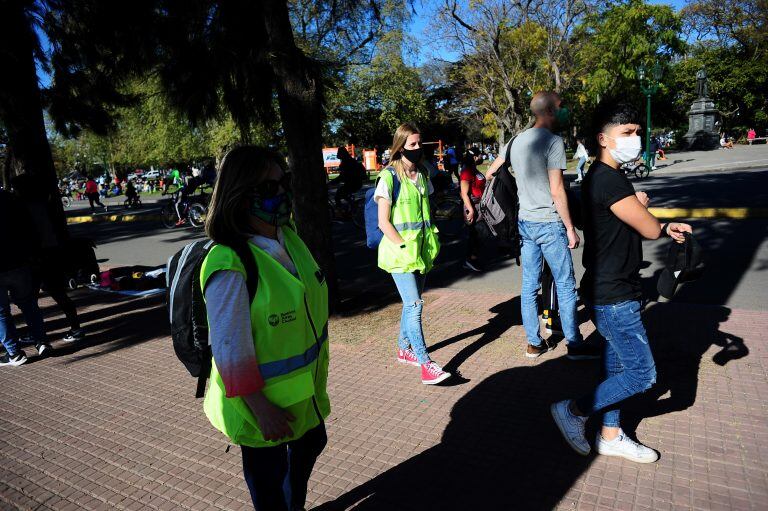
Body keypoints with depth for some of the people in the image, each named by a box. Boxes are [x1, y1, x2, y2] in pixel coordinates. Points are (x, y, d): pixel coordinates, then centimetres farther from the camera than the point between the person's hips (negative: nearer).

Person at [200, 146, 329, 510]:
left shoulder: (287, 236, -5)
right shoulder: (230, 266, -30)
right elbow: (230, 350, -26)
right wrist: (260, 409, -19)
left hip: (304, 385, 8)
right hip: (263, 398, -8)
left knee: (311, 444, 30)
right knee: (268, 475, 18)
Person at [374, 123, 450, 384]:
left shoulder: (422, 175, 11)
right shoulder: (389, 177, -10)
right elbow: (383, 222, -12)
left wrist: (429, 244, 8)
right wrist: (405, 248, -16)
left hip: (421, 250, 7)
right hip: (399, 252, -7)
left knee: (411, 303, 13)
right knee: (414, 304, -12)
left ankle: (404, 349, 29)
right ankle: (426, 365, -9)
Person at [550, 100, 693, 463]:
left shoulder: (603, 177, 12)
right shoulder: (608, 179, -21)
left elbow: (637, 227, 19)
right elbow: (649, 229, -20)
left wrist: (666, 227, 0)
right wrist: (642, 204, 0)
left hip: (610, 292, 10)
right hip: (613, 296, -10)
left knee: (616, 366, 19)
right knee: (642, 375, 0)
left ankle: (610, 436, 34)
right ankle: (573, 411, 13)